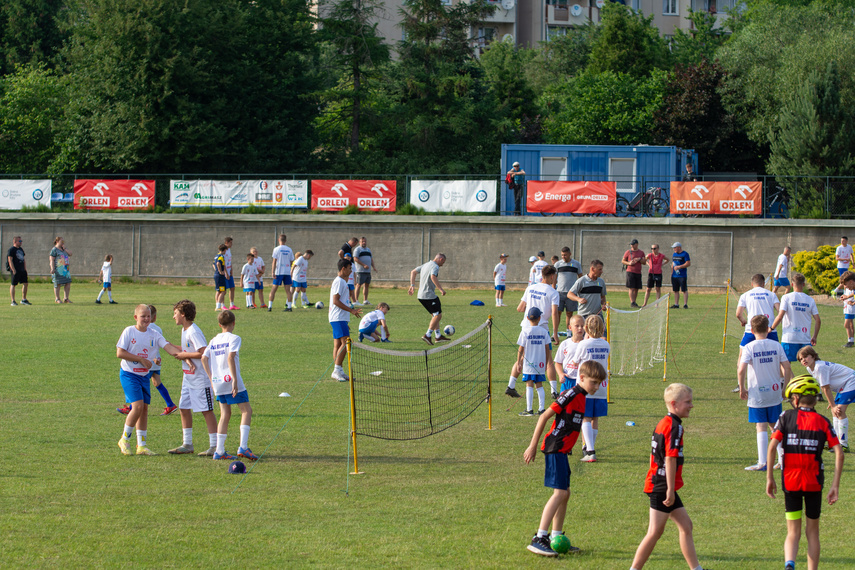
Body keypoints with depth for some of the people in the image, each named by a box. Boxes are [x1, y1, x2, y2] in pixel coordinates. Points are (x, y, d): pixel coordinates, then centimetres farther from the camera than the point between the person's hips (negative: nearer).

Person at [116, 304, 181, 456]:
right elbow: (119, 353, -12)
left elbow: (169, 347, -7)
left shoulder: (154, 335, 4)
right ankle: (125, 439, -1)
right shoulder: (129, 332, -7)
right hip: (129, 374, -5)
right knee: (138, 406, -17)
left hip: (144, 375, 5)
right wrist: (141, 359, -15)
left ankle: (141, 445, 14)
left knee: (144, 408, 6)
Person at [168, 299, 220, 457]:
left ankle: (214, 446, -2)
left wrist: (184, 355, -16)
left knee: (206, 410, -5)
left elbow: (203, 353, -26)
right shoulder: (184, 330, 11)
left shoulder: (194, 332, -19)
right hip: (188, 377, 10)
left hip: (201, 378, -10)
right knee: (184, 408, 11)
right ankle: (187, 444, 20)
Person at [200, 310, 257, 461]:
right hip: (230, 381, -6)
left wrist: (211, 379, 13)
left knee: (225, 414, 11)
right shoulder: (234, 338, -5)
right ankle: (243, 447, -9)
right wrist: (235, 380, -19)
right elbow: (231, 357, -17)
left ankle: (220, 451, 6)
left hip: (217, 382, 6)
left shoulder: (214, 340, 14)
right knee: (246, 410, 3)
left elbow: (204, 358, 7)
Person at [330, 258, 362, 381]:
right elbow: (335, 301, -18)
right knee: (345, 343, -16)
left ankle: (338, 372, 7)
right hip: (338, 318, -10)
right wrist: (351, 310, -18)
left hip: (341, 318, 10)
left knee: (338, 345, 8)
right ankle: (337, 370, -17)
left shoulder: (342, 281, 20)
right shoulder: (339, 282, -12)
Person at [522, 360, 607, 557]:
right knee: (560, 493, -14)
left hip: (561, 451, 10)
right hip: (555, 449, -10)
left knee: (565, 494, 14)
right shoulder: (571, 395, -15)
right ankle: (539, 539, -17)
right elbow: (544, 417, -16)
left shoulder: (581, 397, 14)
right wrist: (533, 446, -14)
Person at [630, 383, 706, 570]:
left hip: (657, 484, 10)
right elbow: (670, 459, -21)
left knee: (685, 525, 12)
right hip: (662, 488, -10)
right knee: (655, 532, -6)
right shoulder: (674, 426, -15)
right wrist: (670, 489, -21)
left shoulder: (663, 423, 14)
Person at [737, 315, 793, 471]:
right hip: (774, 393, 3)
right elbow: (787, 367, -2)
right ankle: (782, 459, 16)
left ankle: (762, 463, -4)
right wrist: (785, 386, 11)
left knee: (761, 428, -1)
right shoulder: (776, 345, 1)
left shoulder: (749, 347, -8)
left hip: (757, 394, -3)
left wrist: (742, 388, -5)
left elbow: (741, 370, -18)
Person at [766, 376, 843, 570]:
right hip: (814, 482, 0)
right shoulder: (822, 422, 3)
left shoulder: (786, 417, 1)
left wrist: (769, 477, -2)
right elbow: (839, 453, -7)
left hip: (790, 481, 0)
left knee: (793, 532, 7)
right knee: (812, 531, 15)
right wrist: (835, 485, -5)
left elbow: (772, 446, -9)